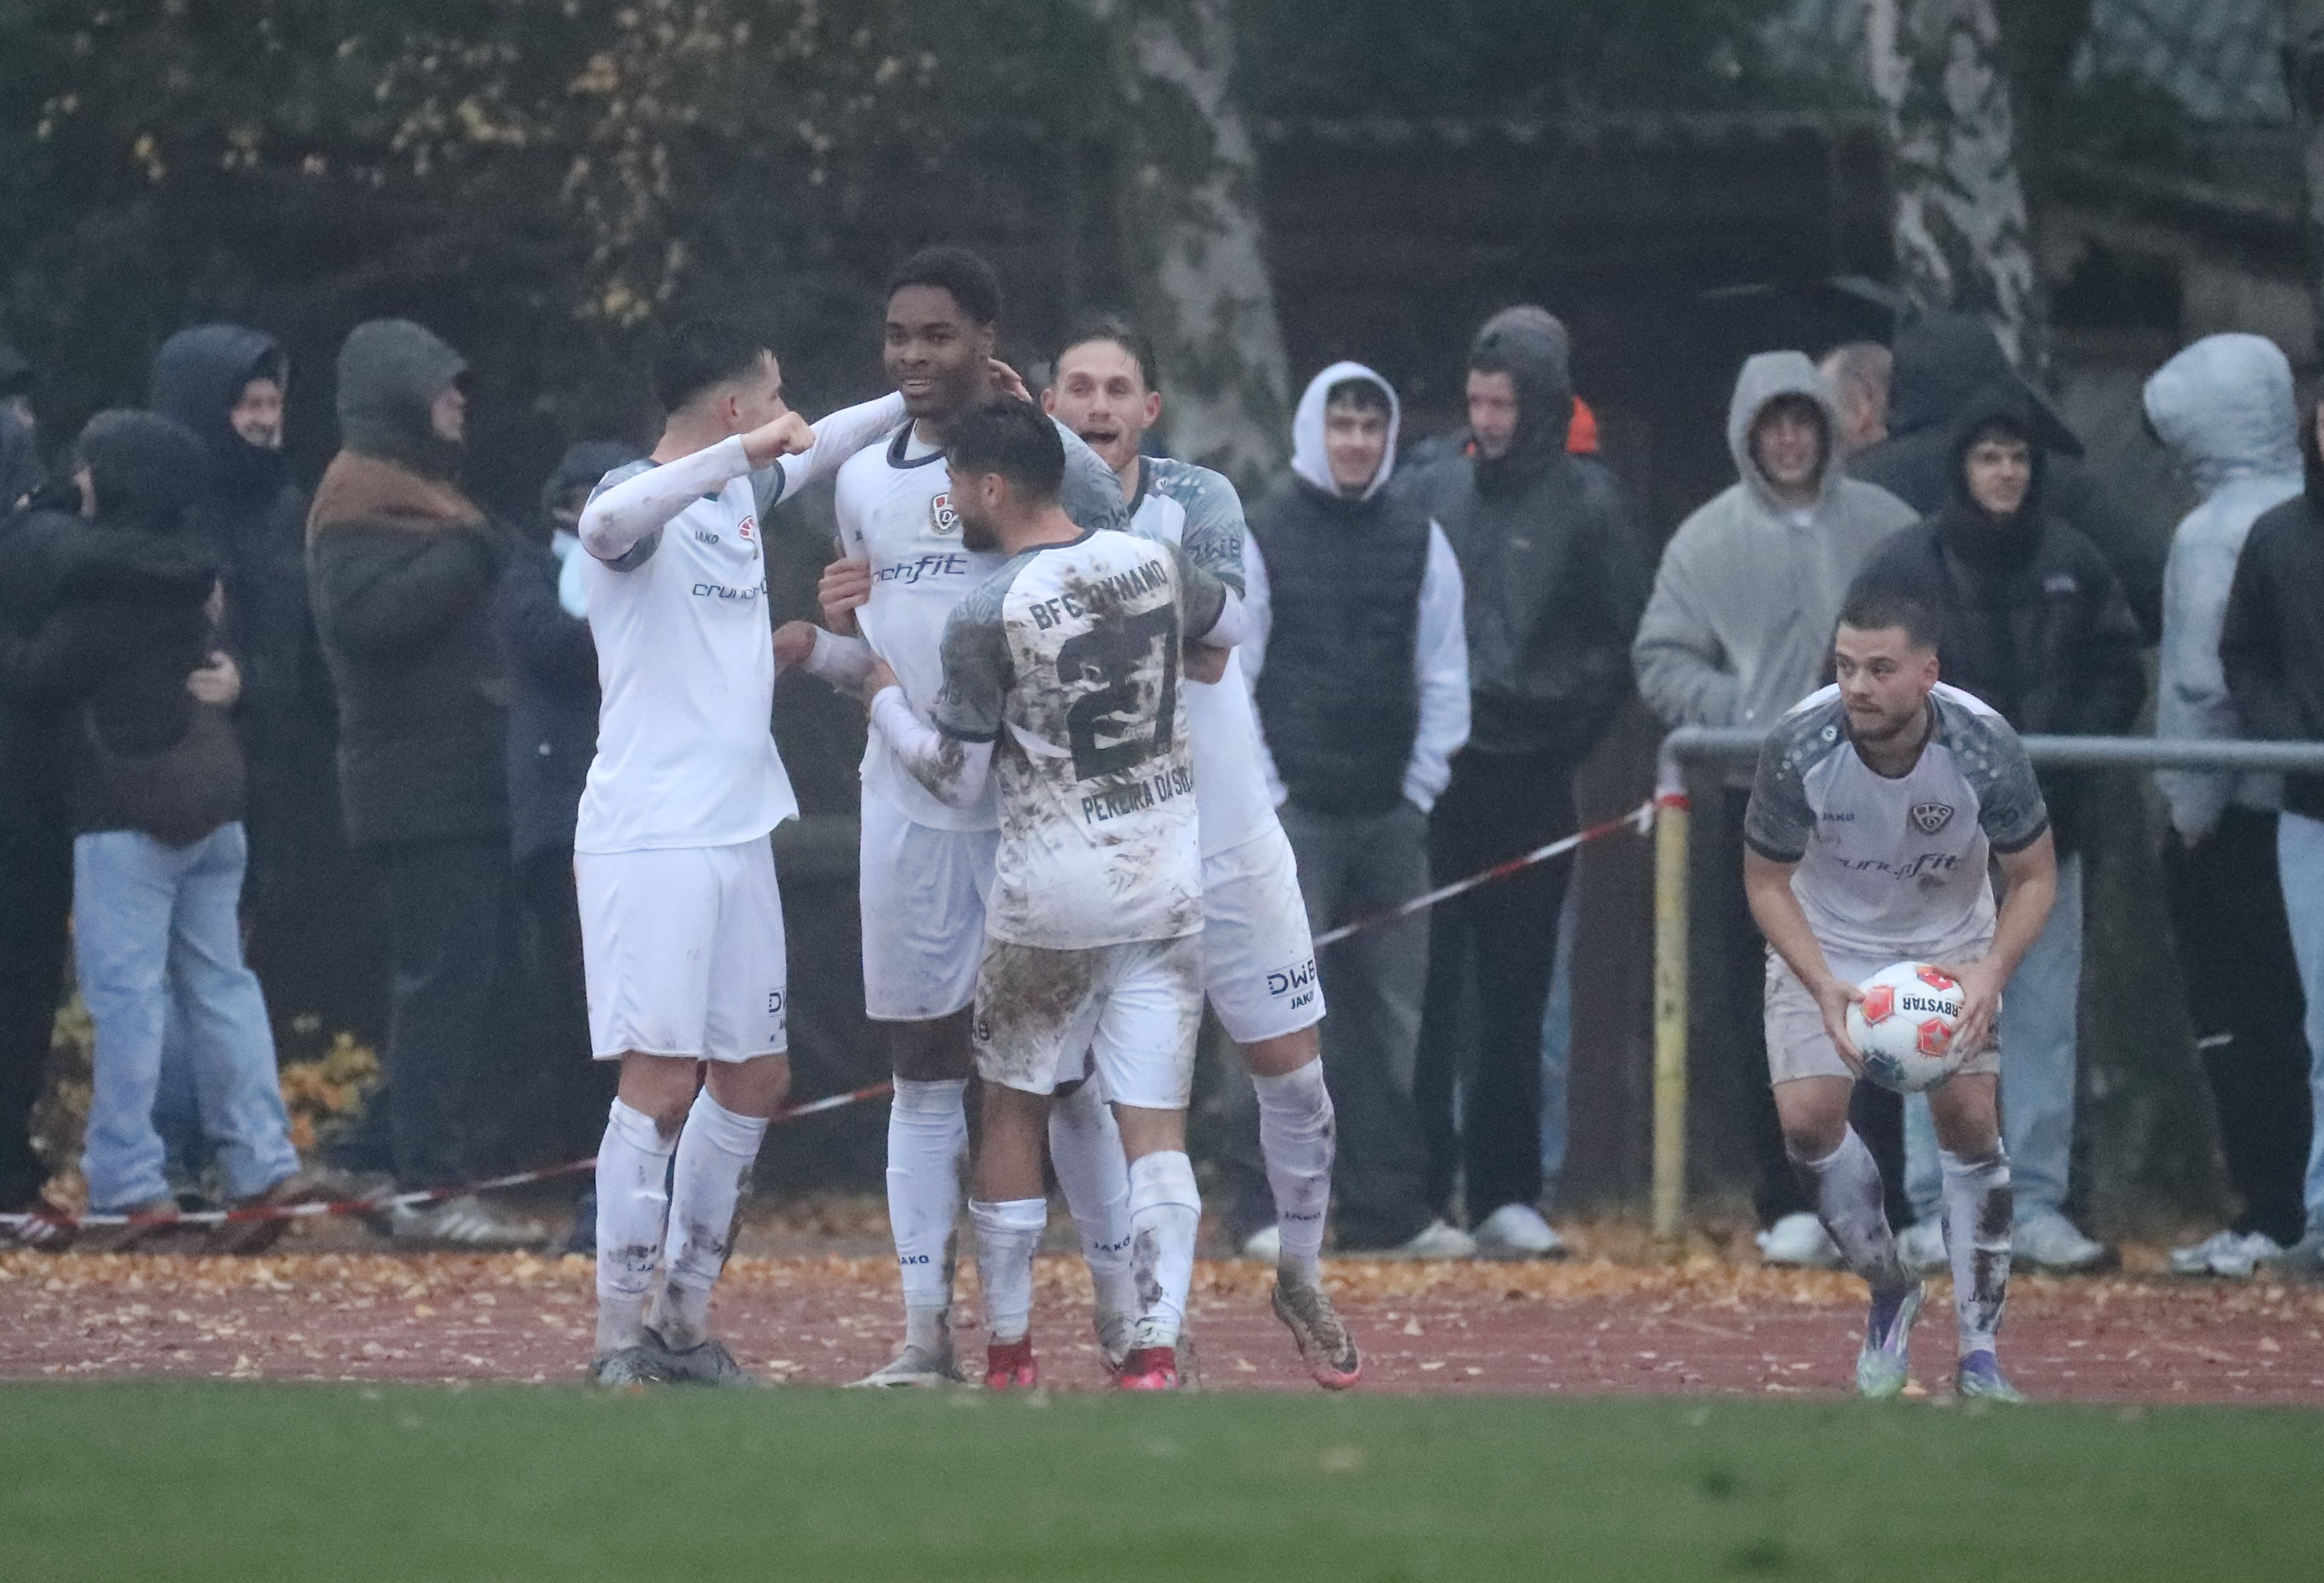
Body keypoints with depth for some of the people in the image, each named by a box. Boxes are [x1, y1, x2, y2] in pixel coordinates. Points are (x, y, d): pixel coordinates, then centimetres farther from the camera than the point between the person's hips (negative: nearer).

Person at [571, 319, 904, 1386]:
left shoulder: (742, 492, 14)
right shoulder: (643, 503, -12)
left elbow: (825, 443, 36)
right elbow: (609, 522, -38)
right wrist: (742, 451, -40)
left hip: (737, 833, 9)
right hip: (650, 840, -9)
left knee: (755, 1077, 11)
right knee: (661, 1081, -12)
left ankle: (685, 1322, 21)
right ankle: (620, 1346, -9)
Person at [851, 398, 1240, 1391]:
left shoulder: (987, 617, -14)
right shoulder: (1154, 564, -1)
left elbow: (956, 778, -6)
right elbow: (1229, 623, 22)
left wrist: (883, 697, 9)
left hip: (1052, 888, -3)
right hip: (1169, 878, 4)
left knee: (1013, 1109, 13)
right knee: (1155, 1121, 3)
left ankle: (1008, 1351, 17)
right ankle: (1156, 1351, -7)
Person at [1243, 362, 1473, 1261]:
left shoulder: (1419, 542, 10)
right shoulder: (1261, 538, -1)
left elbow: (1443, 674, 13)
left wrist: (1423, 785, 4)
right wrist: (1264, 796, -7)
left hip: (1393, 816, 4)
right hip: (1293, 815, -4)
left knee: (1395, 1011, 4)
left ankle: (1389, 1209, 8)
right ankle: (1264, 1207, -6)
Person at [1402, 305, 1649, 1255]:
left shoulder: (1585, 505, 1)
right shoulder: (1435, 493, 8)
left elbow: (1624, 642, 3)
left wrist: (1563, 714, -6)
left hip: (1529, 782, -2)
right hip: (1432, 775, 2)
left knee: (1515, 998, 3)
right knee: (1425, 990, 0)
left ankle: (1504, 1194, 7)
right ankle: (1420, 1187, 4)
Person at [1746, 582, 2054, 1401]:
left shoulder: (1985, 747, -28)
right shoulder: (1797, 749, -29)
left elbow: (2034, 875, -12)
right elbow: (1766, 881, -14)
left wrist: (1992, 971, -30)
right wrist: (1824, 989, -29)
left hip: (1951, 940, 0)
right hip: (1825, 938, 0)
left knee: (1969, 1116, -13)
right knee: (1807, 1115, -15)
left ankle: (1980, 1351, -3)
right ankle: (1889, 1293, 11)